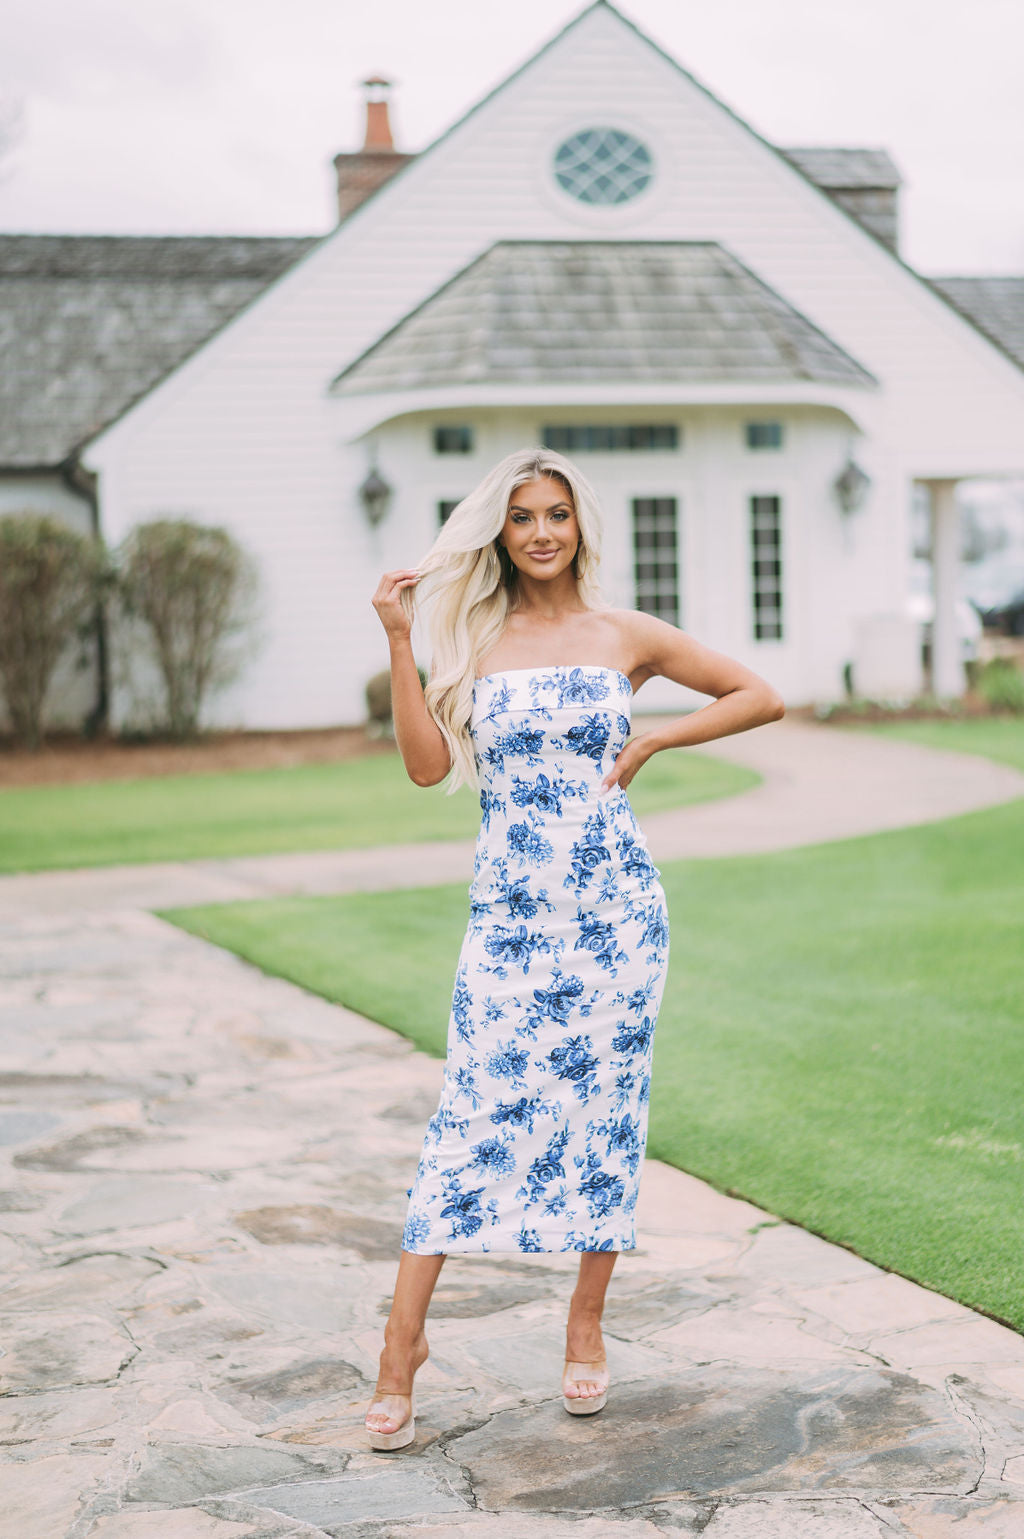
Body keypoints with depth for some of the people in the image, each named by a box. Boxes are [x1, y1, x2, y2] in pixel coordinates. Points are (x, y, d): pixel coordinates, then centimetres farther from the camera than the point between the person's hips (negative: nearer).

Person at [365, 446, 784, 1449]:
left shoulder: (625, 636, 5)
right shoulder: (471, 640, 6)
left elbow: (762, 698, 10)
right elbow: (428, 765, -6)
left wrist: (656, 739, 0)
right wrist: (398, 642, -10)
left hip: (615, 911, 1)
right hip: (509, 917, 0)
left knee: (606, 1111, 5)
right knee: (474, 1114, -5)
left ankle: (586, 1325, 20)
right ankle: (404, 1338, 1)